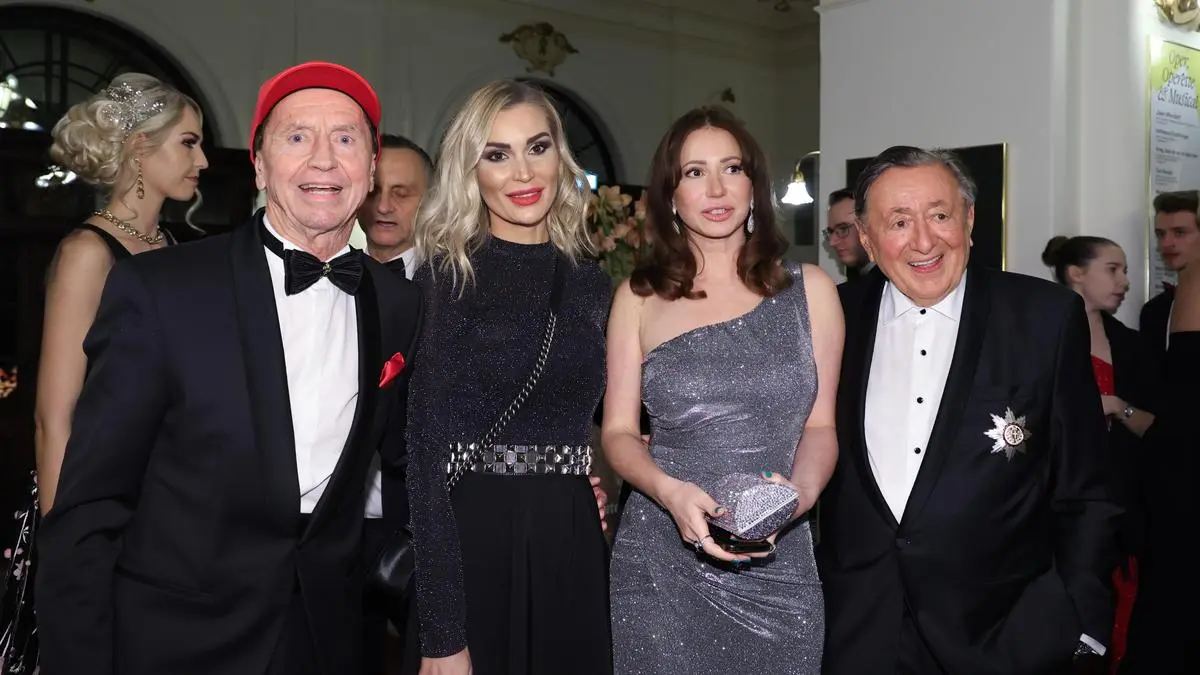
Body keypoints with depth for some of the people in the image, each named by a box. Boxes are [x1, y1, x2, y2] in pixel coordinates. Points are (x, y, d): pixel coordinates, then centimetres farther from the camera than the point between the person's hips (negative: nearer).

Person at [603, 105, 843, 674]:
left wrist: (802, 490, -14)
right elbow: (619, 432, 3)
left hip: (778, 565, 1)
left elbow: (820, 424, 5)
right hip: (660, 563, 0)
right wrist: (670, 491, -16)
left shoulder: (808, 290, 3)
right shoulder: (640, 297, 2)